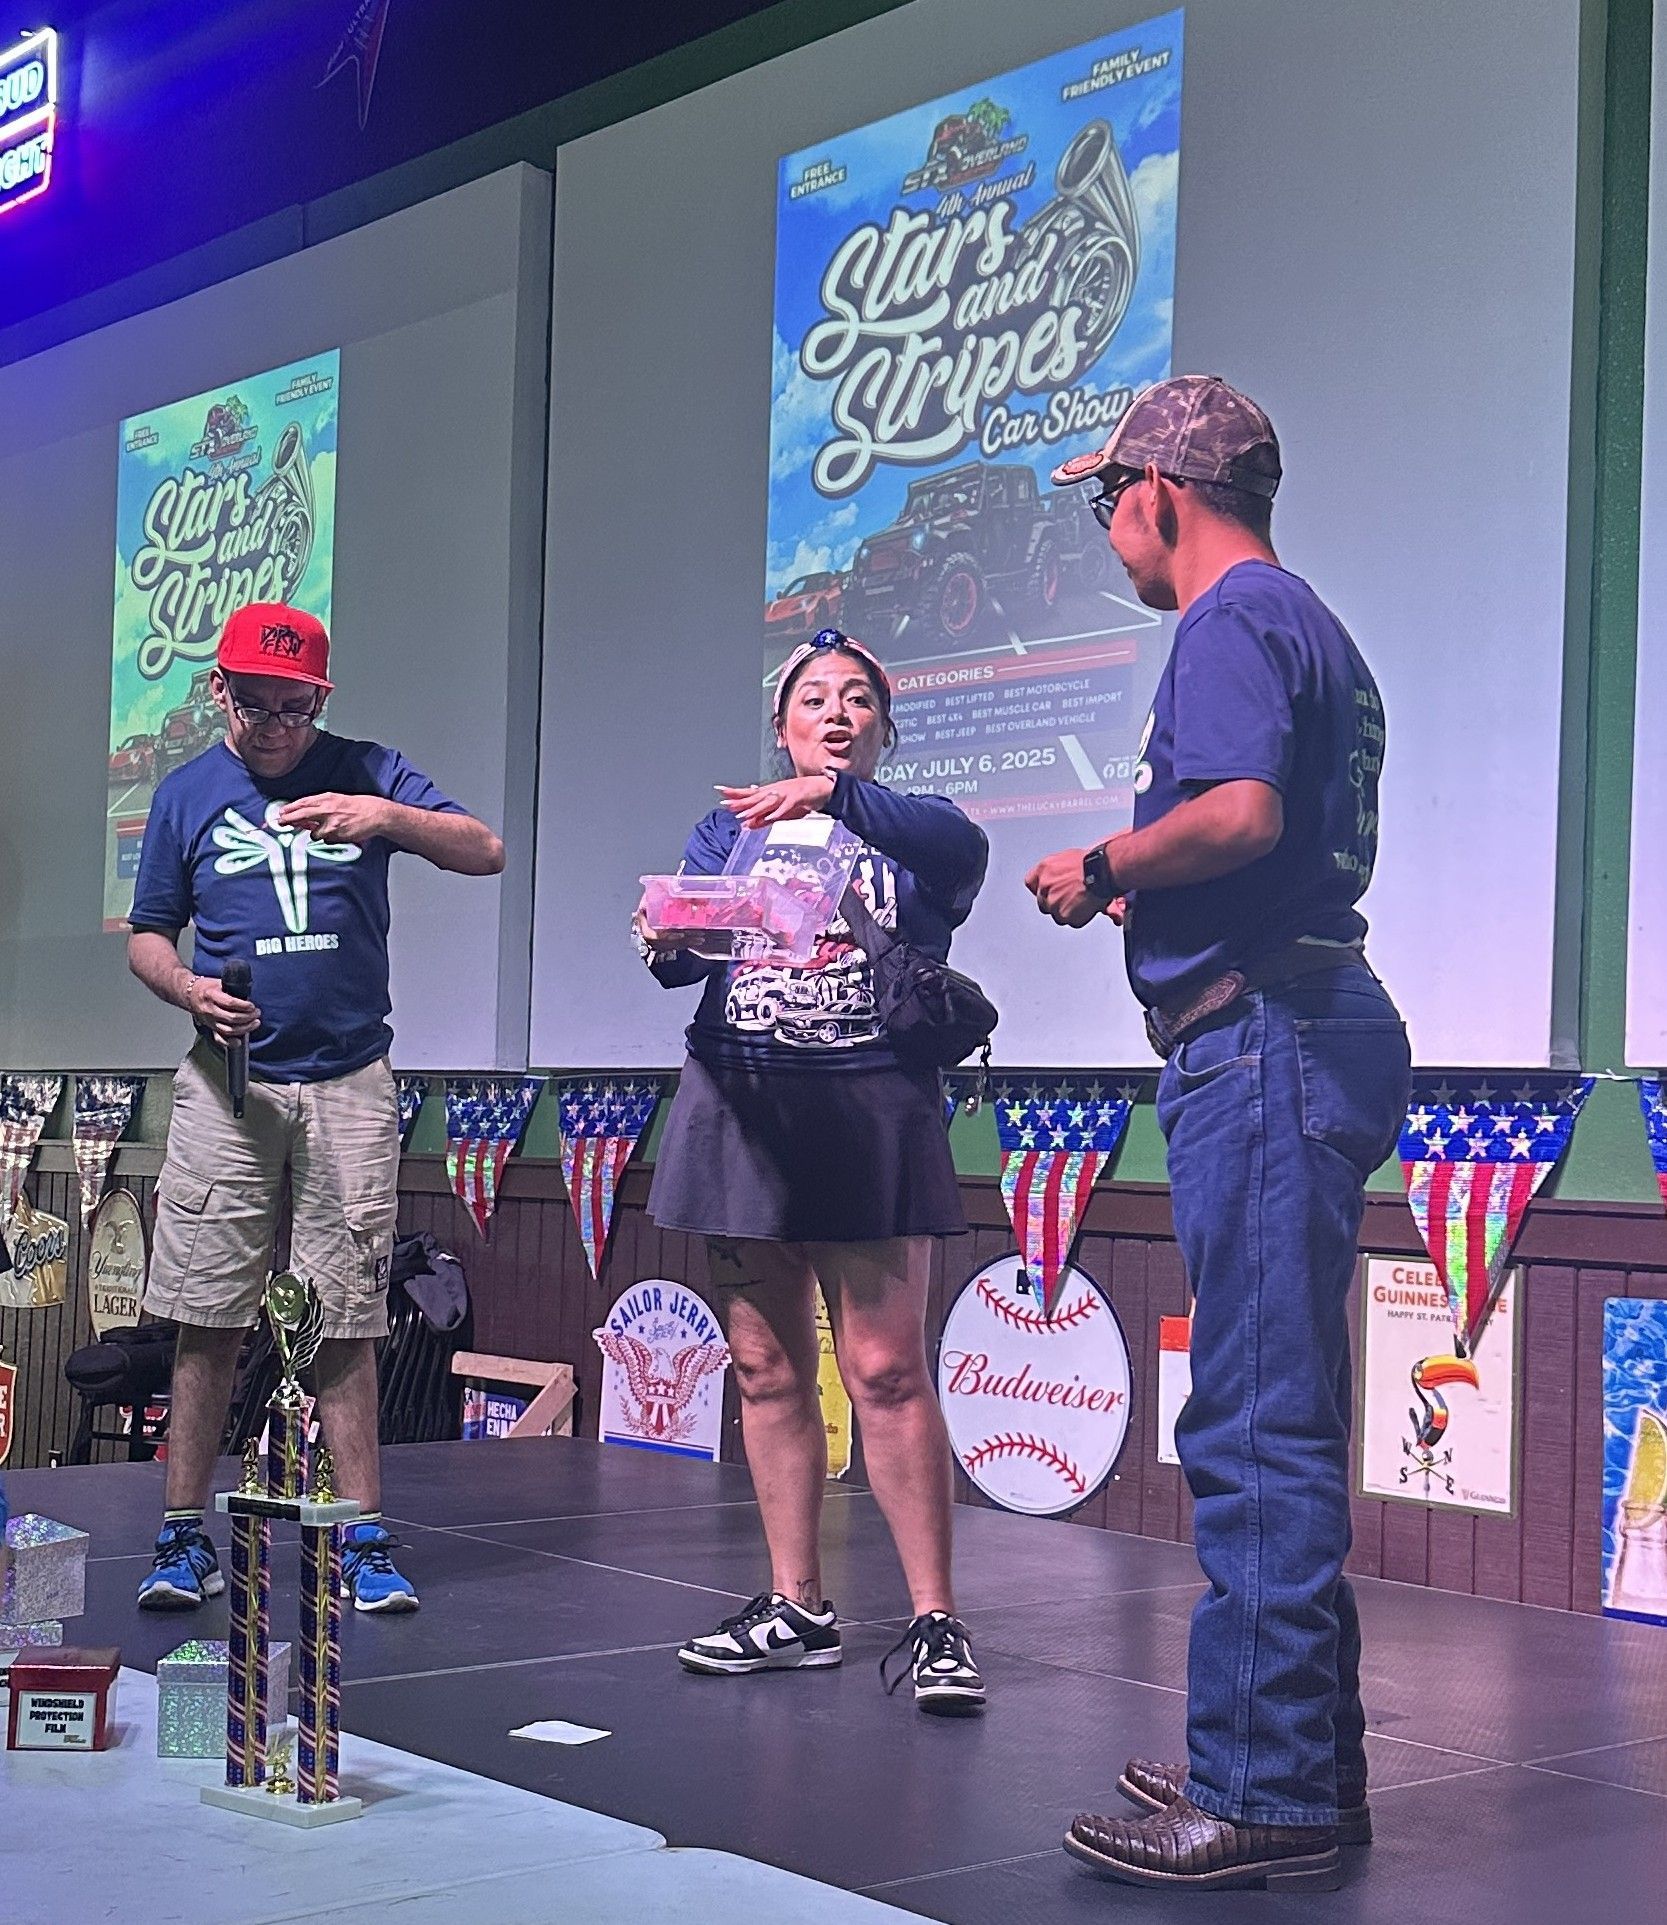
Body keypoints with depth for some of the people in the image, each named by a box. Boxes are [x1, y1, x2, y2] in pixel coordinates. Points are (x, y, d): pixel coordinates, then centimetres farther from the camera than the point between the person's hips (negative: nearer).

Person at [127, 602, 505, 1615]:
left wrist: (386, 816, -21)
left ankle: (364, 1541, 7)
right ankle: (185, 1536, 8)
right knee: (207, 1319, -1)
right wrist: (189, 989, -8)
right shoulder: (187, 794, 10)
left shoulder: (366, 773, 6)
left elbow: (486, 852, -3)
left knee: (346, 1322, 1)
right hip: (228, 1084, 1)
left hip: (350, 1084, -1)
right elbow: (148, 934, 14)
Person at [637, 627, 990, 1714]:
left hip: (871, 1111, -3)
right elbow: (686, 946, 1)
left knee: (888, 1370, -9)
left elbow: (961, 844, -17)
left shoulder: (909, 831, 8)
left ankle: (936, 1624, -5)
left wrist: (838, 794, -32)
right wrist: (663, 942, -23)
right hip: (743, 1107, 4)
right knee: (767, 1369, 6)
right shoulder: (731, 829, 17)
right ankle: (797, 1612, 15)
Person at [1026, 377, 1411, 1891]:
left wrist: (1103, 868, -10)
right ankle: (1306, 1765, 23)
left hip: (1259, 1039, -11)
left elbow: (1241, 810, -25)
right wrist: (1150, 891, 24)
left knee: (1255, 1428, -10)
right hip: (1310, 1022, 11)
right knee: (1278, 1423, 15)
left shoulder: (1232, 619, -8)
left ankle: (1268, 1800, -6)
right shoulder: (1311, 626, 24)